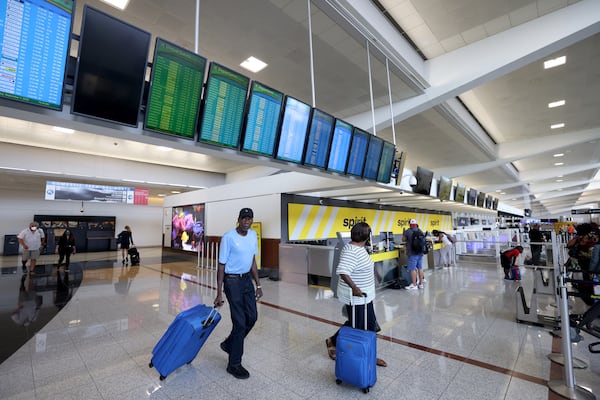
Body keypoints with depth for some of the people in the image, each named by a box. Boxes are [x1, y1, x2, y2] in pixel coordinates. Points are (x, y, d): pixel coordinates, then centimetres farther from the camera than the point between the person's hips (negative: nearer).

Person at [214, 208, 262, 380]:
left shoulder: (253, 235, 3)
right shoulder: (228, 237, -17)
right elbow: (221, 266, -12)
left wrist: (258, 285, 11)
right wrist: (219, 293, -12)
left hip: (247, 279, 7)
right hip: (232, 281, -7)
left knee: (252, 317, 11)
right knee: (240, 322, -2)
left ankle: (229, 344, 36)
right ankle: (234, 364, 18)